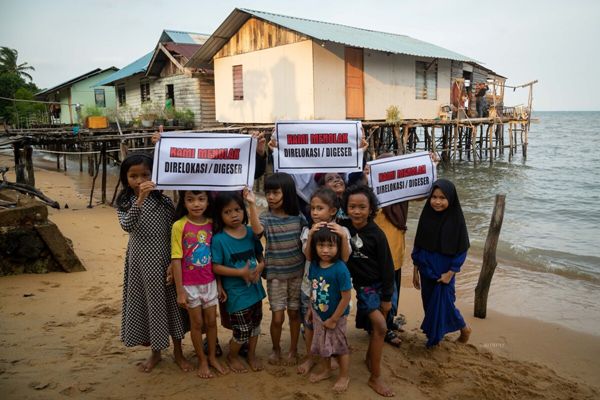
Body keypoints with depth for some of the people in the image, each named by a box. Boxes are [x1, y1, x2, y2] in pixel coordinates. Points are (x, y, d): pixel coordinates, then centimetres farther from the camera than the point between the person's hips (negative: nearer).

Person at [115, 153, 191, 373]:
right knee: (145, 303, 12)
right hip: (140, 260, 1)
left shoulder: (163, 200, -6)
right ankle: (155, 352, 31)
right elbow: (127, 226, -23)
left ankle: (178, 352, 27)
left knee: (170, 301, 9)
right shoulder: (124, 202, -3)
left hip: (163, 258, -1)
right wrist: (140, 199, -34)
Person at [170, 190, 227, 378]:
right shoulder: (179, 226, -14)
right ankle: (202, 360, 28)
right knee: (197, 323, 11)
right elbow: (176, 260, -12)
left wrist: (219, 284, 5)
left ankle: (213, 357, 33)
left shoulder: (211, 224, -3)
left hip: (210, 283, 3)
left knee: (211, 321, 14)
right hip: (190, 284, -3)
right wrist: (180, 291, -12)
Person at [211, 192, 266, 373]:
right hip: (236, 293, -5)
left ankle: (252, 354, 44)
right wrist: (241, 272, -22)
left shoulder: (251, 233, -3)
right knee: (242, 331, 5)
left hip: (255, 288, 5)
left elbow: (261, 256, 7)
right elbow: (216, 267, -15)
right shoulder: (219, 239, -16)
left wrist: (260, 267, -14)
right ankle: (232, 356, 34)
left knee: (255, 325, 20)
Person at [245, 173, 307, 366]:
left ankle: (293, 350, 31)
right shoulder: (265, 217, -9)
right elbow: (257, 230, -31)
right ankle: (276, 349, 28)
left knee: (294, 313, 12)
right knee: (277, 317, 2)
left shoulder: (298, 216, -3)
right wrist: (252, 205, -38)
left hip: (297, 272, 1)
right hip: (275, 274, -1)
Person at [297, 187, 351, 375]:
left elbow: (345, 258, -18)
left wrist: (343, 237, -31)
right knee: (309, 323, 12)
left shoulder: (341, 231, -10)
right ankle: (310, 357, 31)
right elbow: (309, 256, -17)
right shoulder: (308, 230, -7)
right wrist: (311, 235, -31)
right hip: (310, 284, 1)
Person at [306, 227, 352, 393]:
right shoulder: (314, 265, -10)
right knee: (322, 343, 23)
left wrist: (333, 319, -18)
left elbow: (346, 297, -23)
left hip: (335, 316, -5)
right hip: (318, 314, 5)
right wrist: (310, 308, 8)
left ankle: (344, 376, 36)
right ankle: (325, 369, 47)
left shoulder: (340, 269, -28)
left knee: (340, 346, 15)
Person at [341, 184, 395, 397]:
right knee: (380, 327, -13)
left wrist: (387, 297, -5)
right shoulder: (344, 228, -9)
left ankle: (370, 357, 42)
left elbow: (386, 267, -7)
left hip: (379, 285, 1)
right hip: (363, 285, -1)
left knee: (376, 327, 13)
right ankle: (375, 377, 2)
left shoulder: (376, 234, -13)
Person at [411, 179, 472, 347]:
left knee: (444, 304, 1)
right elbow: (418, 245, 4)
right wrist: (415, 271, 7)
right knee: (429, 304, 13)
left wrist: (450, 273, -12)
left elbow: (462, 249, -9)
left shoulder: (456, 218, -14)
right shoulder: (426, 215, -3)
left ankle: (464, 329, 29)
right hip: (426, 270, 4)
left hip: (444, 272, -4)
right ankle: (434, 335, 35)